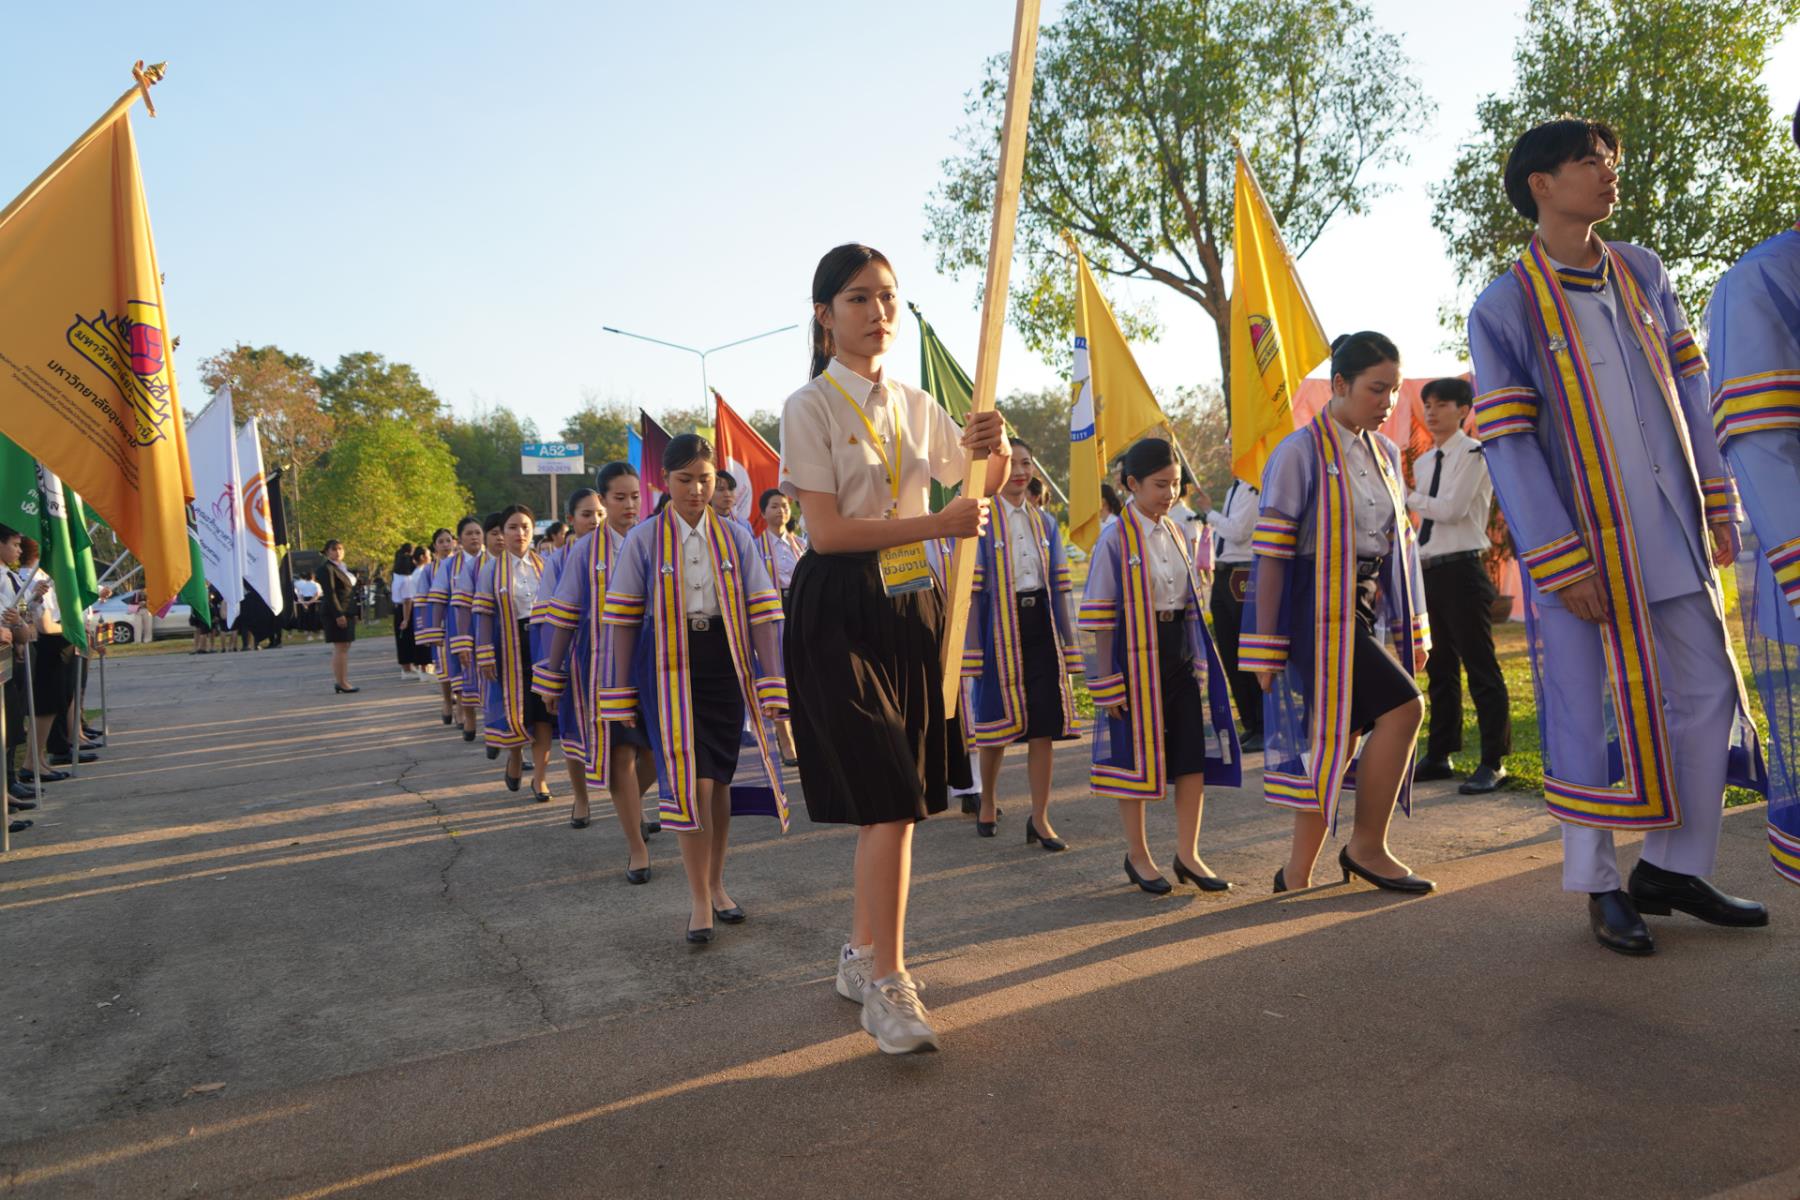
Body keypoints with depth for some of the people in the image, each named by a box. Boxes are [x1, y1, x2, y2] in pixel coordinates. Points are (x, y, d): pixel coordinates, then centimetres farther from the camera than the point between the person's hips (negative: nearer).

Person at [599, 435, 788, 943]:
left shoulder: (735, 537, 3)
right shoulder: (643, 539, -1)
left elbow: (761, 612, 2)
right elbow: (622, 619, 1)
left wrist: (772, 683, -3)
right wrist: (621, 692, 0)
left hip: (724, 666, 2)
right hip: (668, 668, -2)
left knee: (719, 779, 10)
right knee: (691, 782, -8)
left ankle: (716, 884, 27)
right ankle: (699, 899, 5)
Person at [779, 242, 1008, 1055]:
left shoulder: (913, 406, 12)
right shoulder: (810, 408, -6)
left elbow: (981, 489, 17)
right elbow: (828, 531, -15)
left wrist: (996, 448, -5)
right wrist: (936, 526, -17)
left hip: (910, 606, 6)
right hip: (840, 612, -6)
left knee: (892, 799, 10)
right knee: (891, 798, -11)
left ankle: (860, 955, 26)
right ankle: (885, 984, 1)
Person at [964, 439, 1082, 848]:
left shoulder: (1044, 523, 11)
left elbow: (1058, 587, 12)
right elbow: (971, 590, -7)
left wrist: (1068, 641, 8)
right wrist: (973, 648, -12)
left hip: (1040, 626, 4)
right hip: (999, 626, -4)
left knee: (1044, 724, 0)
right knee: (997, 722, 6)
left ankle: (1040, 818, 7)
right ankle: (987, 804, 30)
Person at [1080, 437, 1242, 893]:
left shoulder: (1175, 534, 9)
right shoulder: (1115, 538, -10)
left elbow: (1191, 603, 16)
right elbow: (1101, 616, -11)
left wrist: (1198, 660, 13)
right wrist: (1107, 680, -14)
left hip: (1178, 654, 6)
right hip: (1136, 656, -6)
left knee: (1194, 752, 5)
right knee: (1137, 755, 4)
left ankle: (1187, 854, 17)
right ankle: (1137, 855, 20)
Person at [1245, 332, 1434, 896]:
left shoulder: (1385, 453, 12)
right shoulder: (1300, 452, -10)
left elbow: (1399, 543, 18)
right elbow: (1270, 554, -12)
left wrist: (1410, 629, 17)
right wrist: (1265, 647, -15)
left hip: (1368, 612, 7)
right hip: (1320, 613, -7)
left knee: (1339, 743, 7)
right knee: (1403, 707, -16)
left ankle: (1298, 874, 17)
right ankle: (1368, 847, 0)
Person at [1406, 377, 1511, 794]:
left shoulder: (1473, 454, -7)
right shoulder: (1423, 463, 15)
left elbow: (1452, 508, -18)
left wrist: (1407, 496, -9)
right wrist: (1412, 568, 12)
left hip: (1462, 571, -8)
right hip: (1429, 571, 8)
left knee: (1480, 667, -3)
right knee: (1439, 668, 13)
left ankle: (1492, 762, 4)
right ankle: (1439, 756, 22)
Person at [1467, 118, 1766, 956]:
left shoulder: (1643, 273, 11)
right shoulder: (1503, 308, -7)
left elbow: (1689, 391, 14)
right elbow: (1507, 445, -12)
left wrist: (1718, 499, 7)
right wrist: (1562, 562, -17)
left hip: (1671, 531, 6)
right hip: (1582, 541, -6)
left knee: (1708, 694, 7)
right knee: (1589, 713, 1)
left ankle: (1672, 868, 21)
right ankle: (1599, 887, 16)